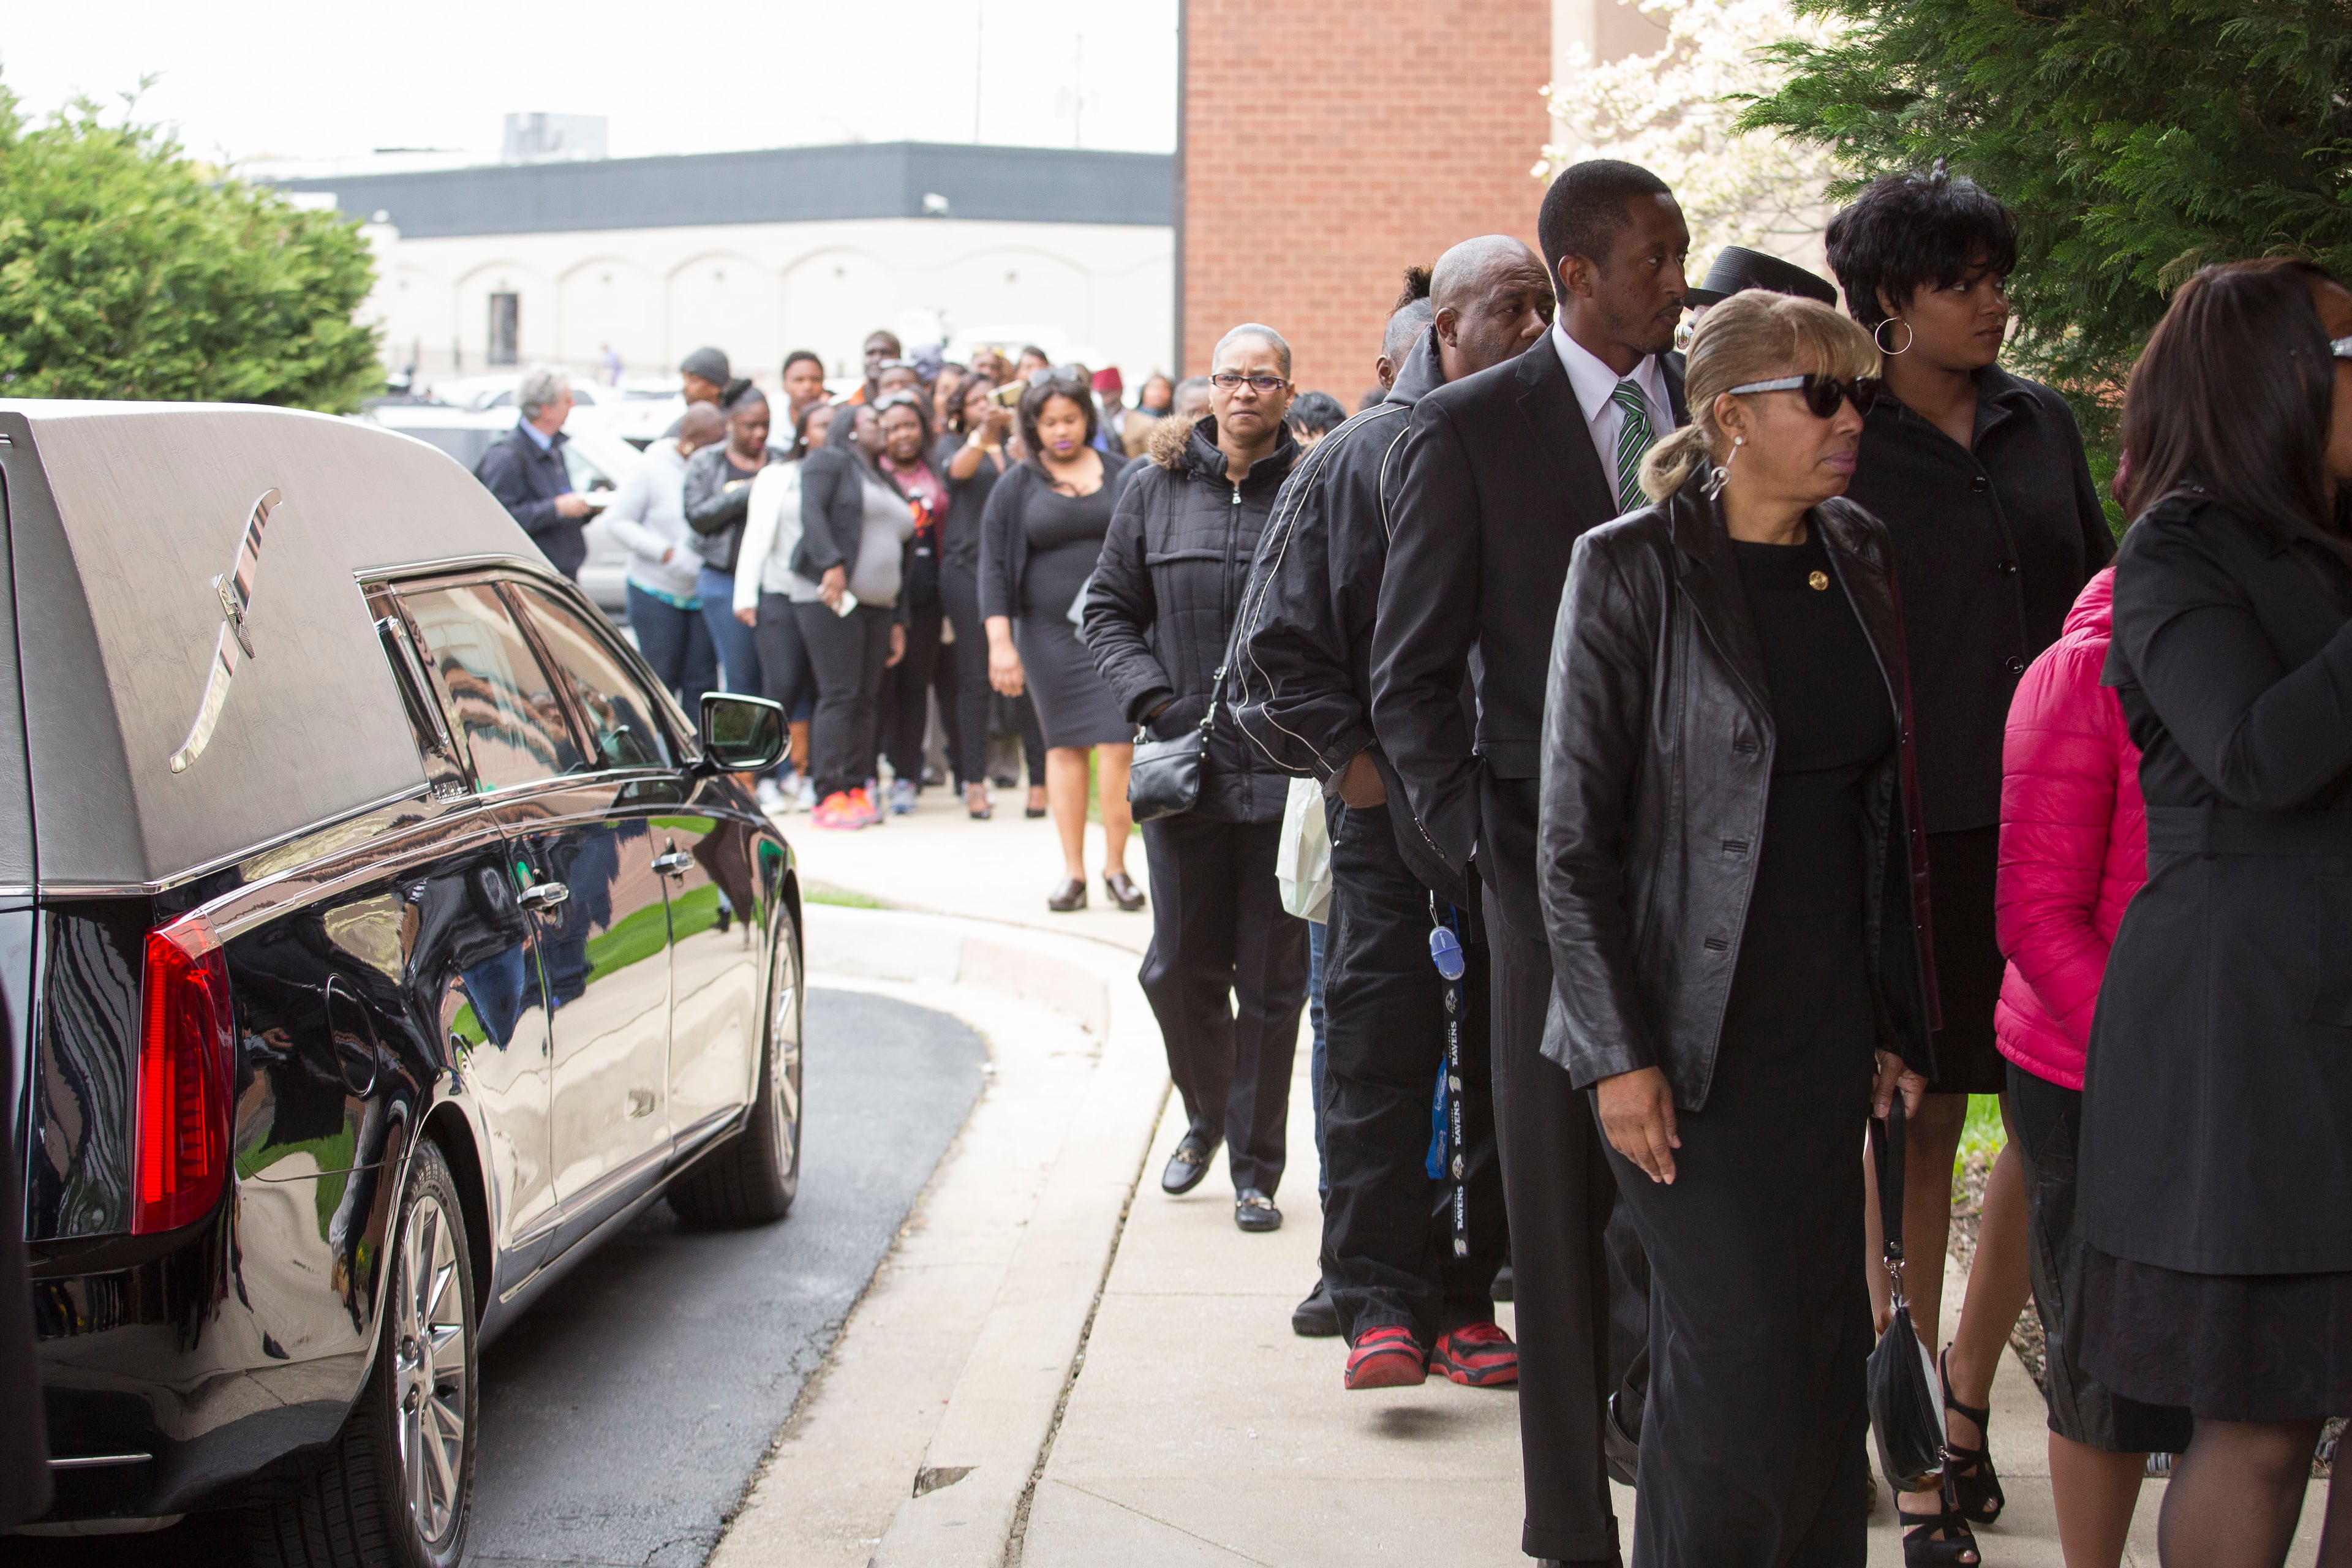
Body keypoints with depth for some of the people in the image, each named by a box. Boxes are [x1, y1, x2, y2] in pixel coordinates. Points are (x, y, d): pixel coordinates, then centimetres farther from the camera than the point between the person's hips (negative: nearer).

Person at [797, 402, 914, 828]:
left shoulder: (887, 485, 26)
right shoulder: (829, 462, 5)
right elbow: (811, 512, -12)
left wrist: (898, 620, 20)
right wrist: (831, 564, -25)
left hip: (877, 605, 7)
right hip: (832, 599, -7)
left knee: (866, 700, 2)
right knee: (839, 696, -12)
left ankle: (857, 792, 4)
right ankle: (830, 798, -14)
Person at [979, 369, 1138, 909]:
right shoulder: (1017, 485, 5)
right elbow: (994, 566, 1)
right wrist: (1000, 641, -9)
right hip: (1048, 631, 1)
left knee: (1118, 743, -9)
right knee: (1065, 745, 4)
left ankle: (1116, 865, 1)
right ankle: (1072, 871, 9)